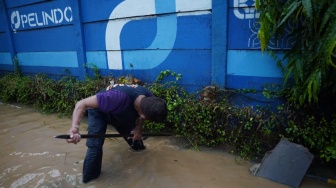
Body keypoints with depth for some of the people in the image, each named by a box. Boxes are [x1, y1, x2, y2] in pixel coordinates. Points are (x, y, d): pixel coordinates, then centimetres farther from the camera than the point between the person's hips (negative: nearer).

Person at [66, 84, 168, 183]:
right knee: (95, 146, -15)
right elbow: (81, 104, -44)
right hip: (99, 112, -5)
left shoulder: (149, 98, -26)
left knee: (134, 135, 13)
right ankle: (89, 180, 8)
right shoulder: (119, 98, -48)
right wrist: (75, 128, -59)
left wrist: (138, 127, -17)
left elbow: (142, 116, 0)